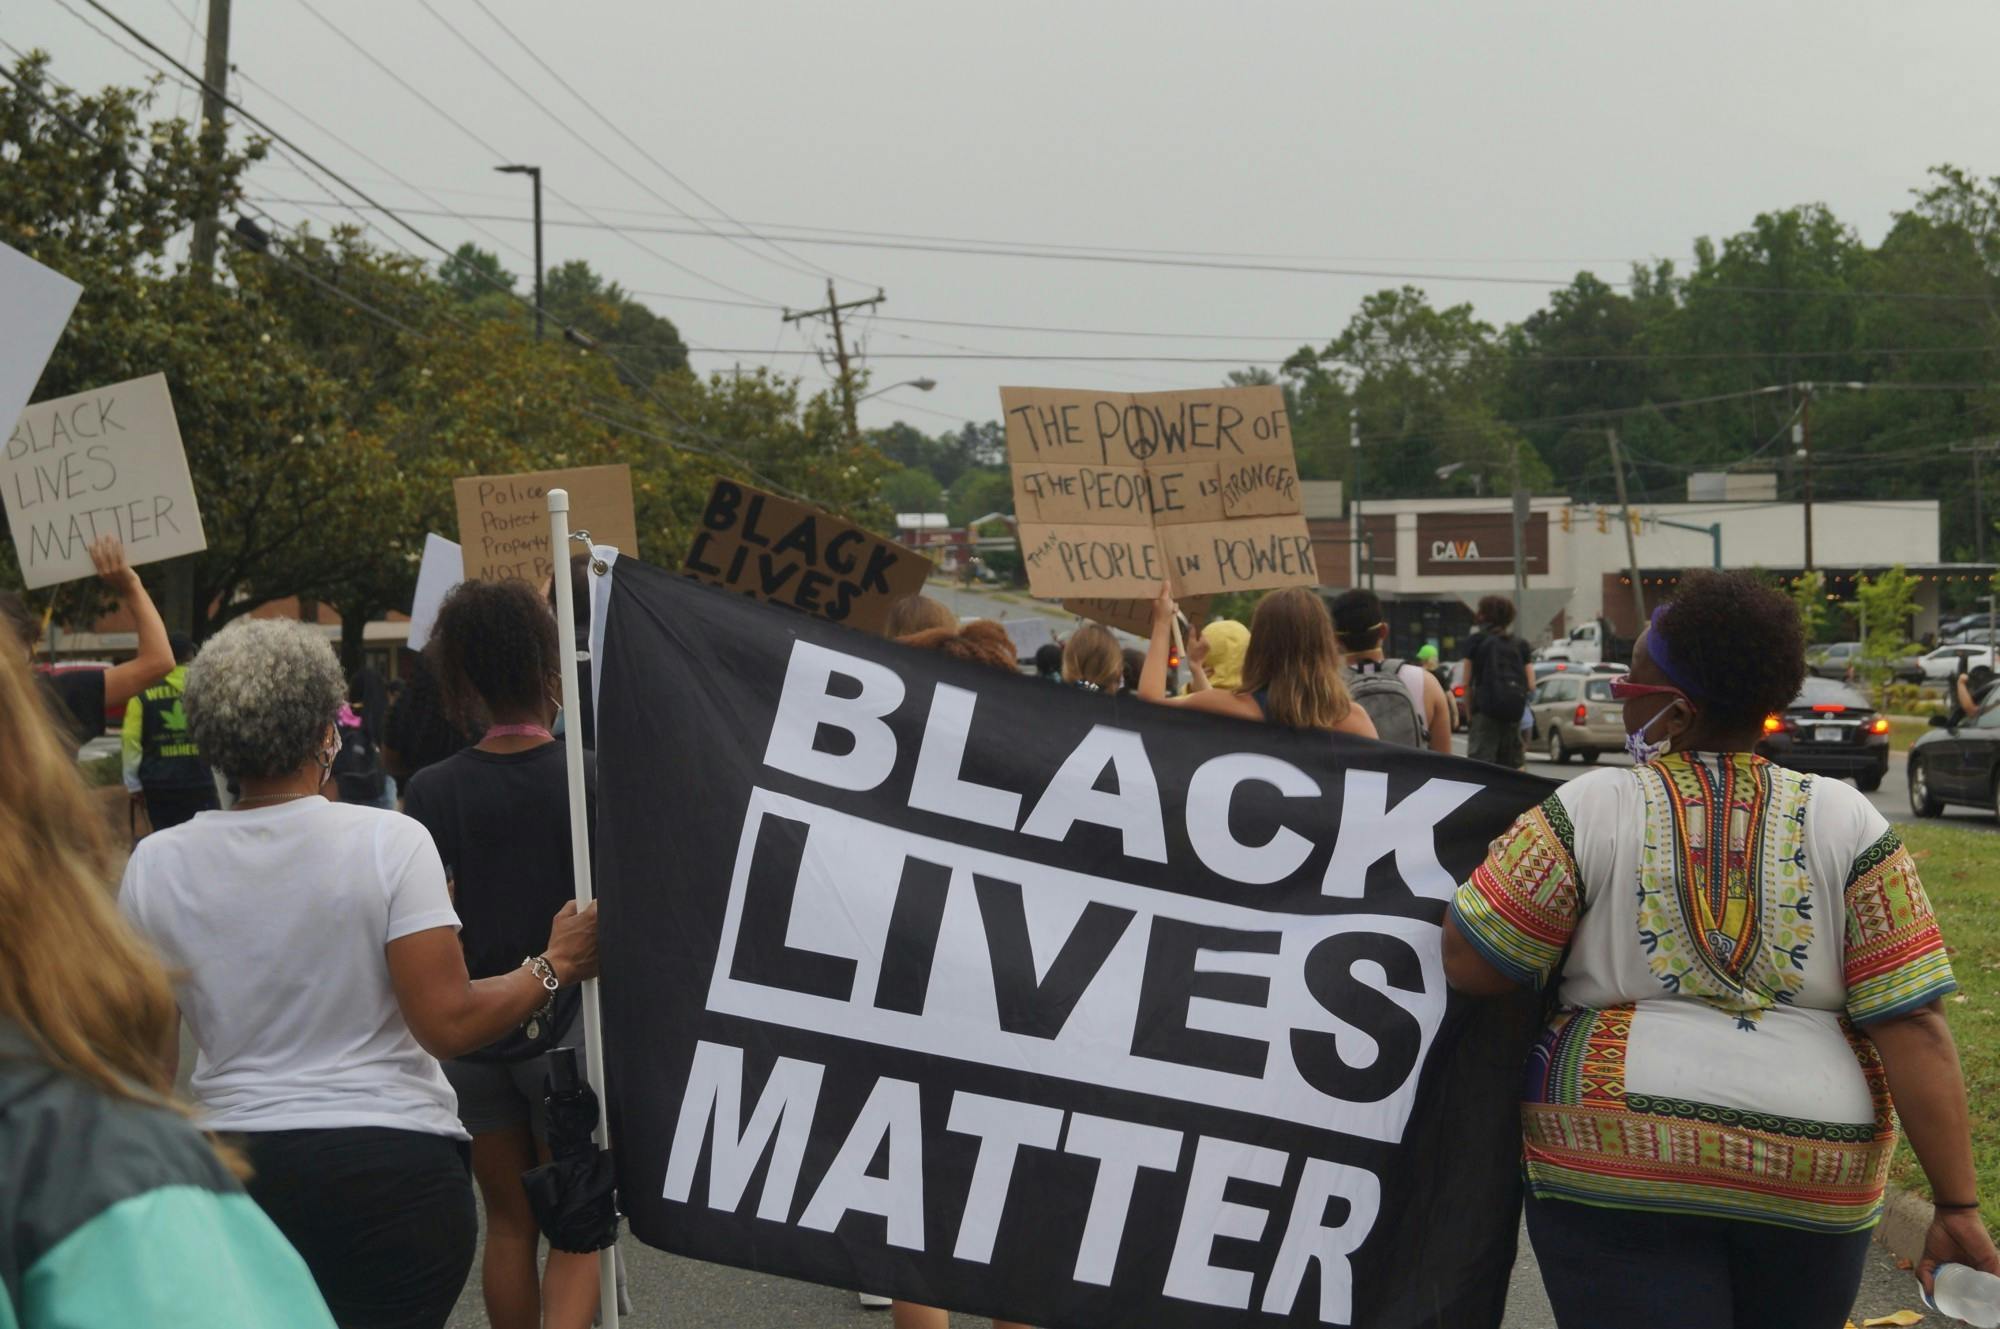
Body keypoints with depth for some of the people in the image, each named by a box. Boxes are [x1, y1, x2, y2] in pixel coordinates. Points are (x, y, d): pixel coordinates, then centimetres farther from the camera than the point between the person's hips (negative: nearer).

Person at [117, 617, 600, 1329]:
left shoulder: (155, 864, -1)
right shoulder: (388, 842, -10)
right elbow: (448, 1023, -14)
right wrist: (554, 966, -1)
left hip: (236, 1163, 3)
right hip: (394, 1164, -3)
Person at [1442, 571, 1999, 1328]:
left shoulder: (1588, 812, -5)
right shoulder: (1847, 824, 1)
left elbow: (1467, 965, -6)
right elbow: (1913, 1026, -4)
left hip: (1617, 1157, -3)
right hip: (1811, 1179, 3)